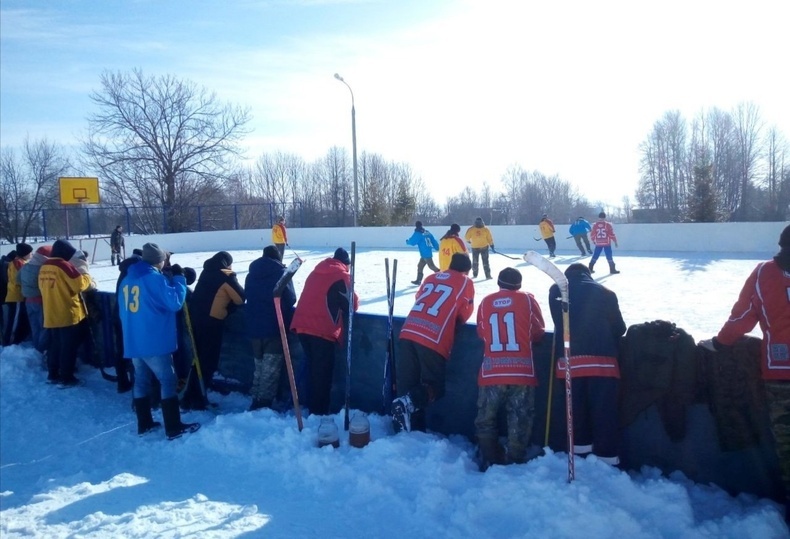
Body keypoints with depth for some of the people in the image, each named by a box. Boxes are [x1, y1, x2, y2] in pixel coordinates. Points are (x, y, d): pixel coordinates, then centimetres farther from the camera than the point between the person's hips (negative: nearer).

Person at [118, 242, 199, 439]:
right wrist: (178, 278, -6)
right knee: (168, 380, -1)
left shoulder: (127, 280, 12)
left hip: (133, 341, 8)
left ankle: (144, 423, 22)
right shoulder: (155, 278, -14)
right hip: (154, 341, -8)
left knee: (141, 380, 15)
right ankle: (174, 427, 0)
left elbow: (123, 312, 19)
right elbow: (175, 302, -15)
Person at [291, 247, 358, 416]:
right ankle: (319, 413, 6)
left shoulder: (316, 271, 19)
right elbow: (352, 305, 0)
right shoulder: (341, 276, -2)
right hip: (322, 330, -7)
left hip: (303, 326, 7)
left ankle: (312, 409, 23)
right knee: (322, 373, 2)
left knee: (313, 369, 16)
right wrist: (355, 300, 20)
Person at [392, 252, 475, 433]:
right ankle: (408, 402, -19)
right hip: (434, 340, -5)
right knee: (434, 386, 7)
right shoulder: (466, 283, 10)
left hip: (408, 333, 5)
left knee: (407, 385, 10)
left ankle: (408, 431, 6)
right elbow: (465, 314, 15)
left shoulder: (431, 278, 24)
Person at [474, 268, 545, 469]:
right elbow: (538, 332, 11)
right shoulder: (527, 300, 3)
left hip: (491, 373, 1)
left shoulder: (486, 302, 6)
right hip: (522, 372, -1)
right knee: (519, 421, 9)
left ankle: (490, 463, 21)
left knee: (486, 418, 16)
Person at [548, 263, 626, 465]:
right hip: (602, 360, -1)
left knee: (576, 407, 14)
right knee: (604, 410, 4)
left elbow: (558, 323, 10)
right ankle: (606, 455, 6)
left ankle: (581, 447, 21)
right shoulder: (605, 293, 7)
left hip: (569, 359, 1)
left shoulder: (556, 291, 9)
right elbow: (619, 327, 11)